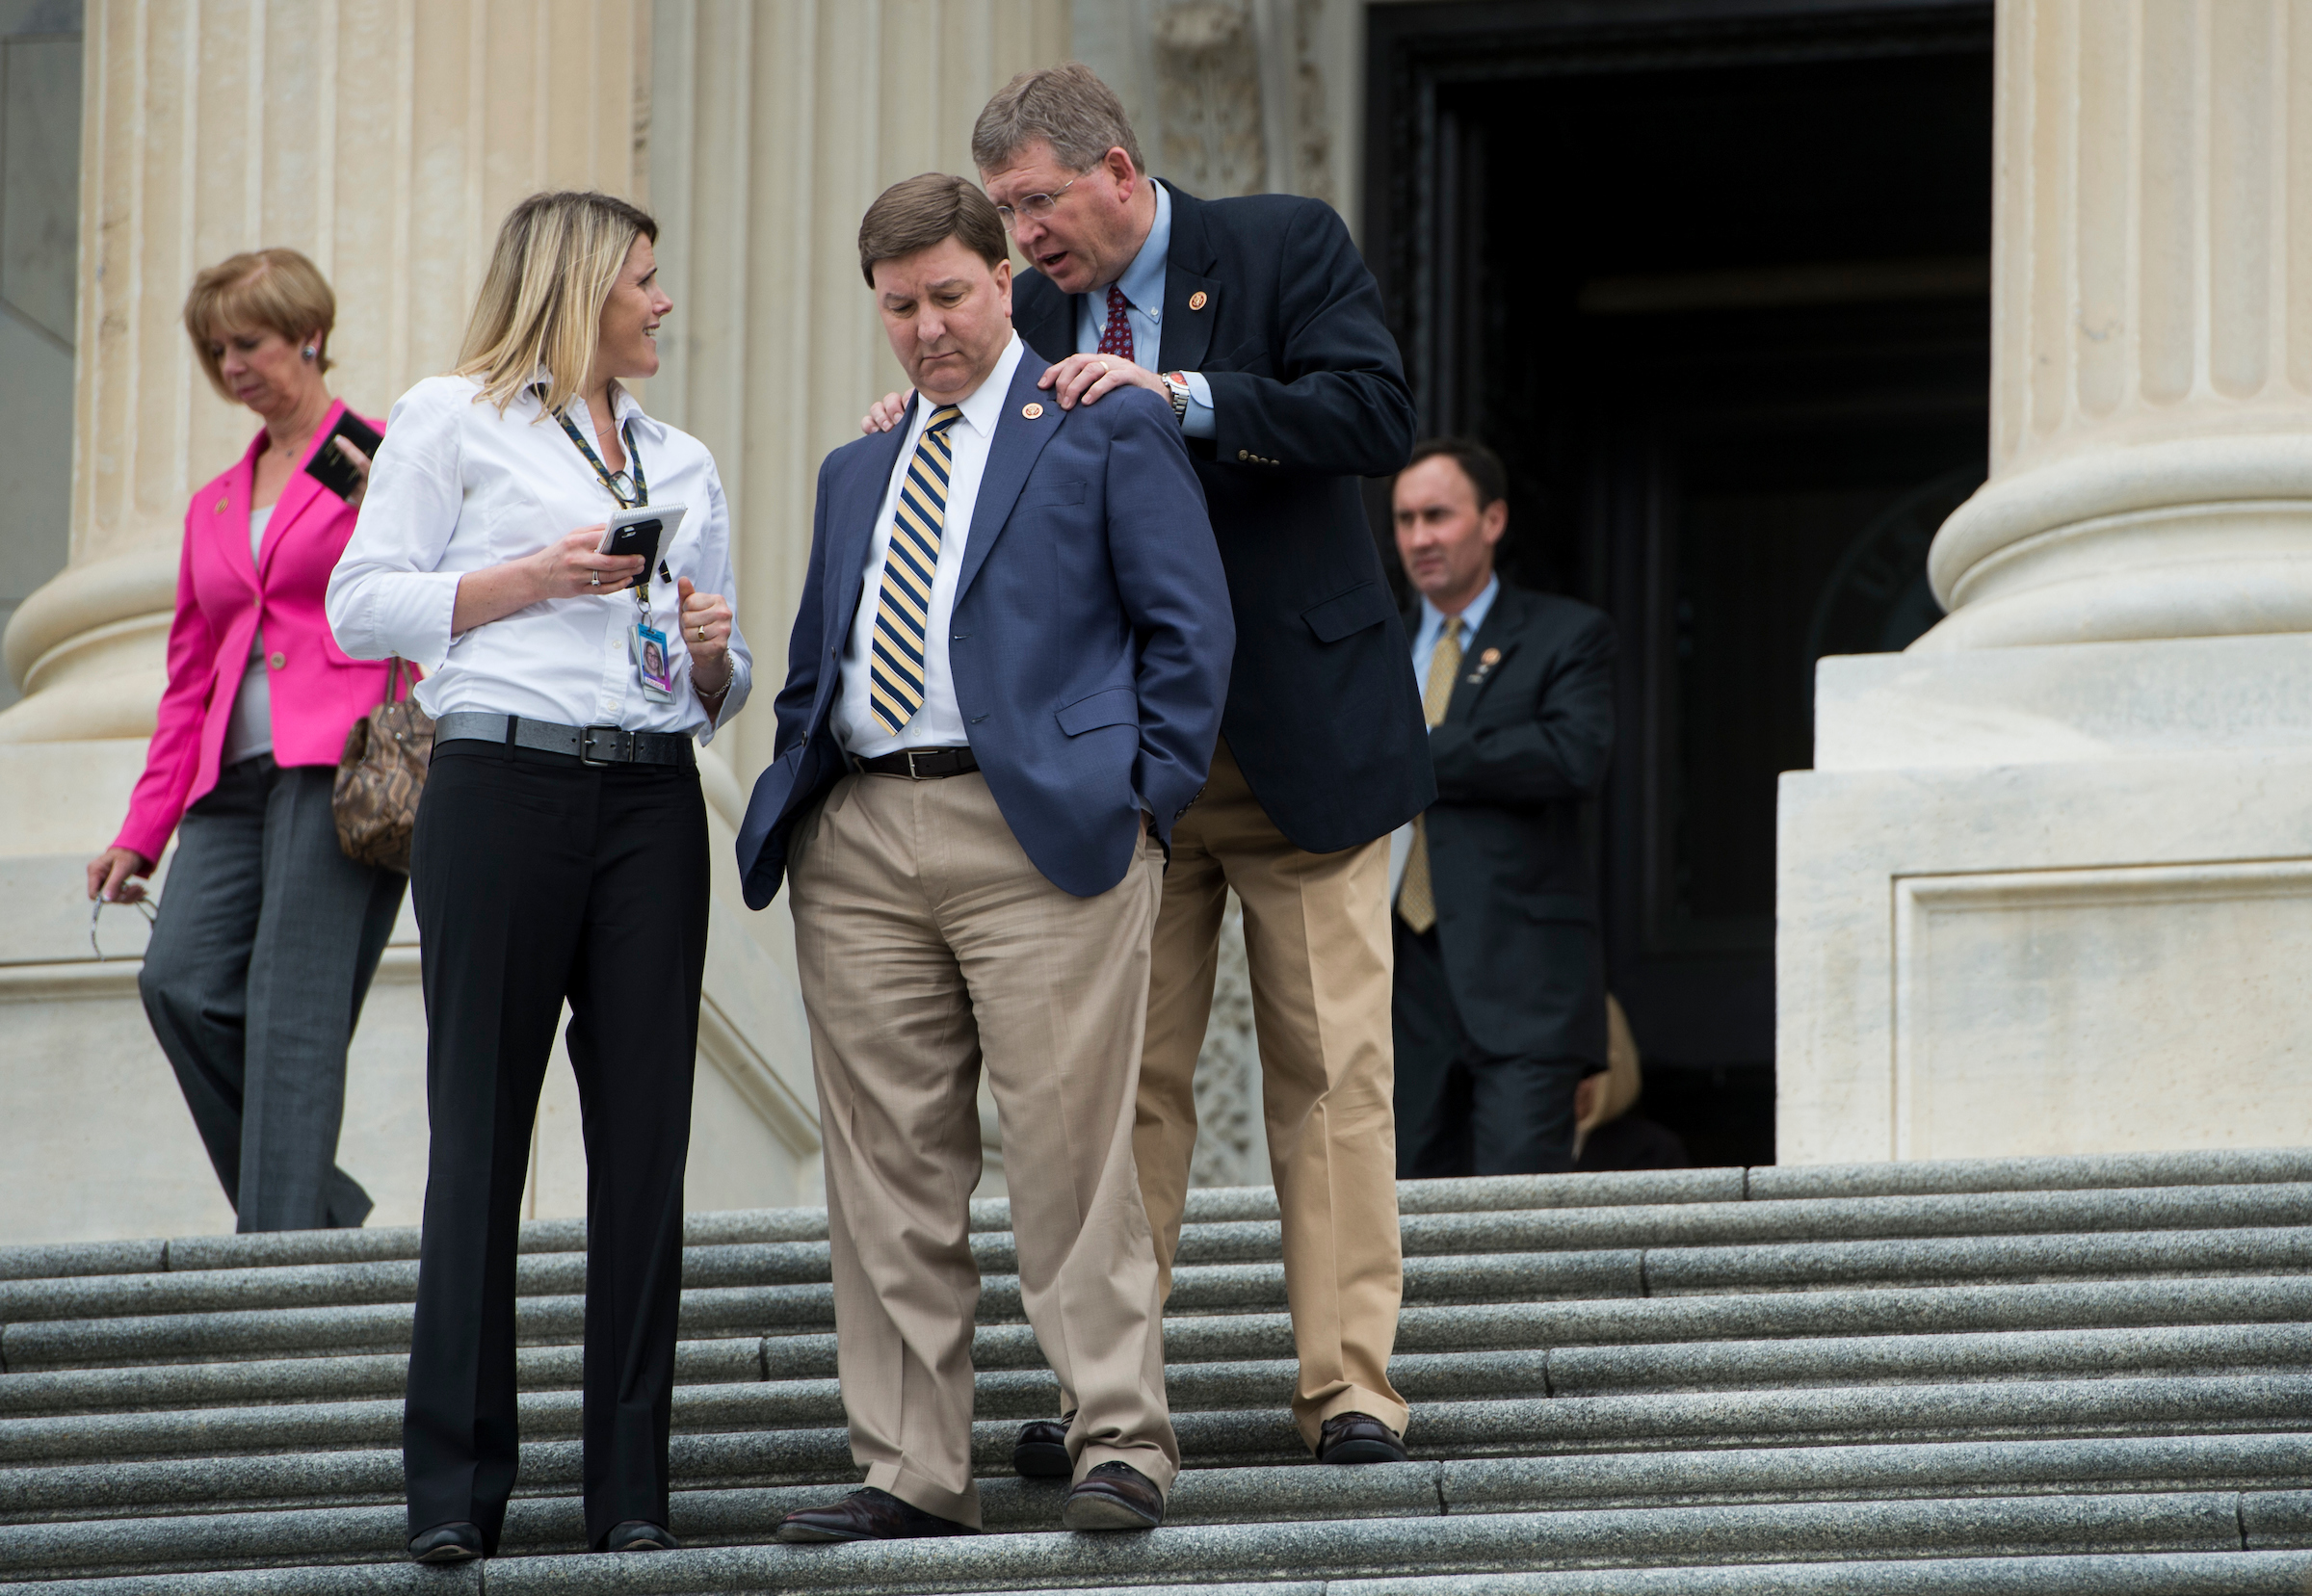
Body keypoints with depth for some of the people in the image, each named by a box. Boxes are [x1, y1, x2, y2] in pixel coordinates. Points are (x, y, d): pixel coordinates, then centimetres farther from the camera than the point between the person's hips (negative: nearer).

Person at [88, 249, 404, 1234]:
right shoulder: (213, 506, 25)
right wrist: (142, 833, 17)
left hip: (342, 765, -6)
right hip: (234, 781, 6)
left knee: (293, 1003, -16)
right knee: (180, 982, -14)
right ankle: (327, 1211, -3)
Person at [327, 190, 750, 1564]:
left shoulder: (685, 464, 22)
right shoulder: (452, 422, 7)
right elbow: (362, 606, 0)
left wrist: (714, 651, 2)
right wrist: (530, 579, -9)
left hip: (653, 796, 4)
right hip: (504, 781, -4)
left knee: (646, 1131, -1)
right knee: (481, 1131, -5)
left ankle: (633, 1485, 1)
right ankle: (457, 1486, -4)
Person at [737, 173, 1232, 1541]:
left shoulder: (1107, 428, 5)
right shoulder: (858, 472, 24)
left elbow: (1191, 624, 0)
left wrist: (1149, 798, -8)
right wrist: (794, 804, 11)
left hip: (1040, 829, -6)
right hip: (859, 846, 6)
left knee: (1070, 1148, -8)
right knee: (890, 1169, 3)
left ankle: (1122, 1443, -3)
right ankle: (911, 1471, 6)